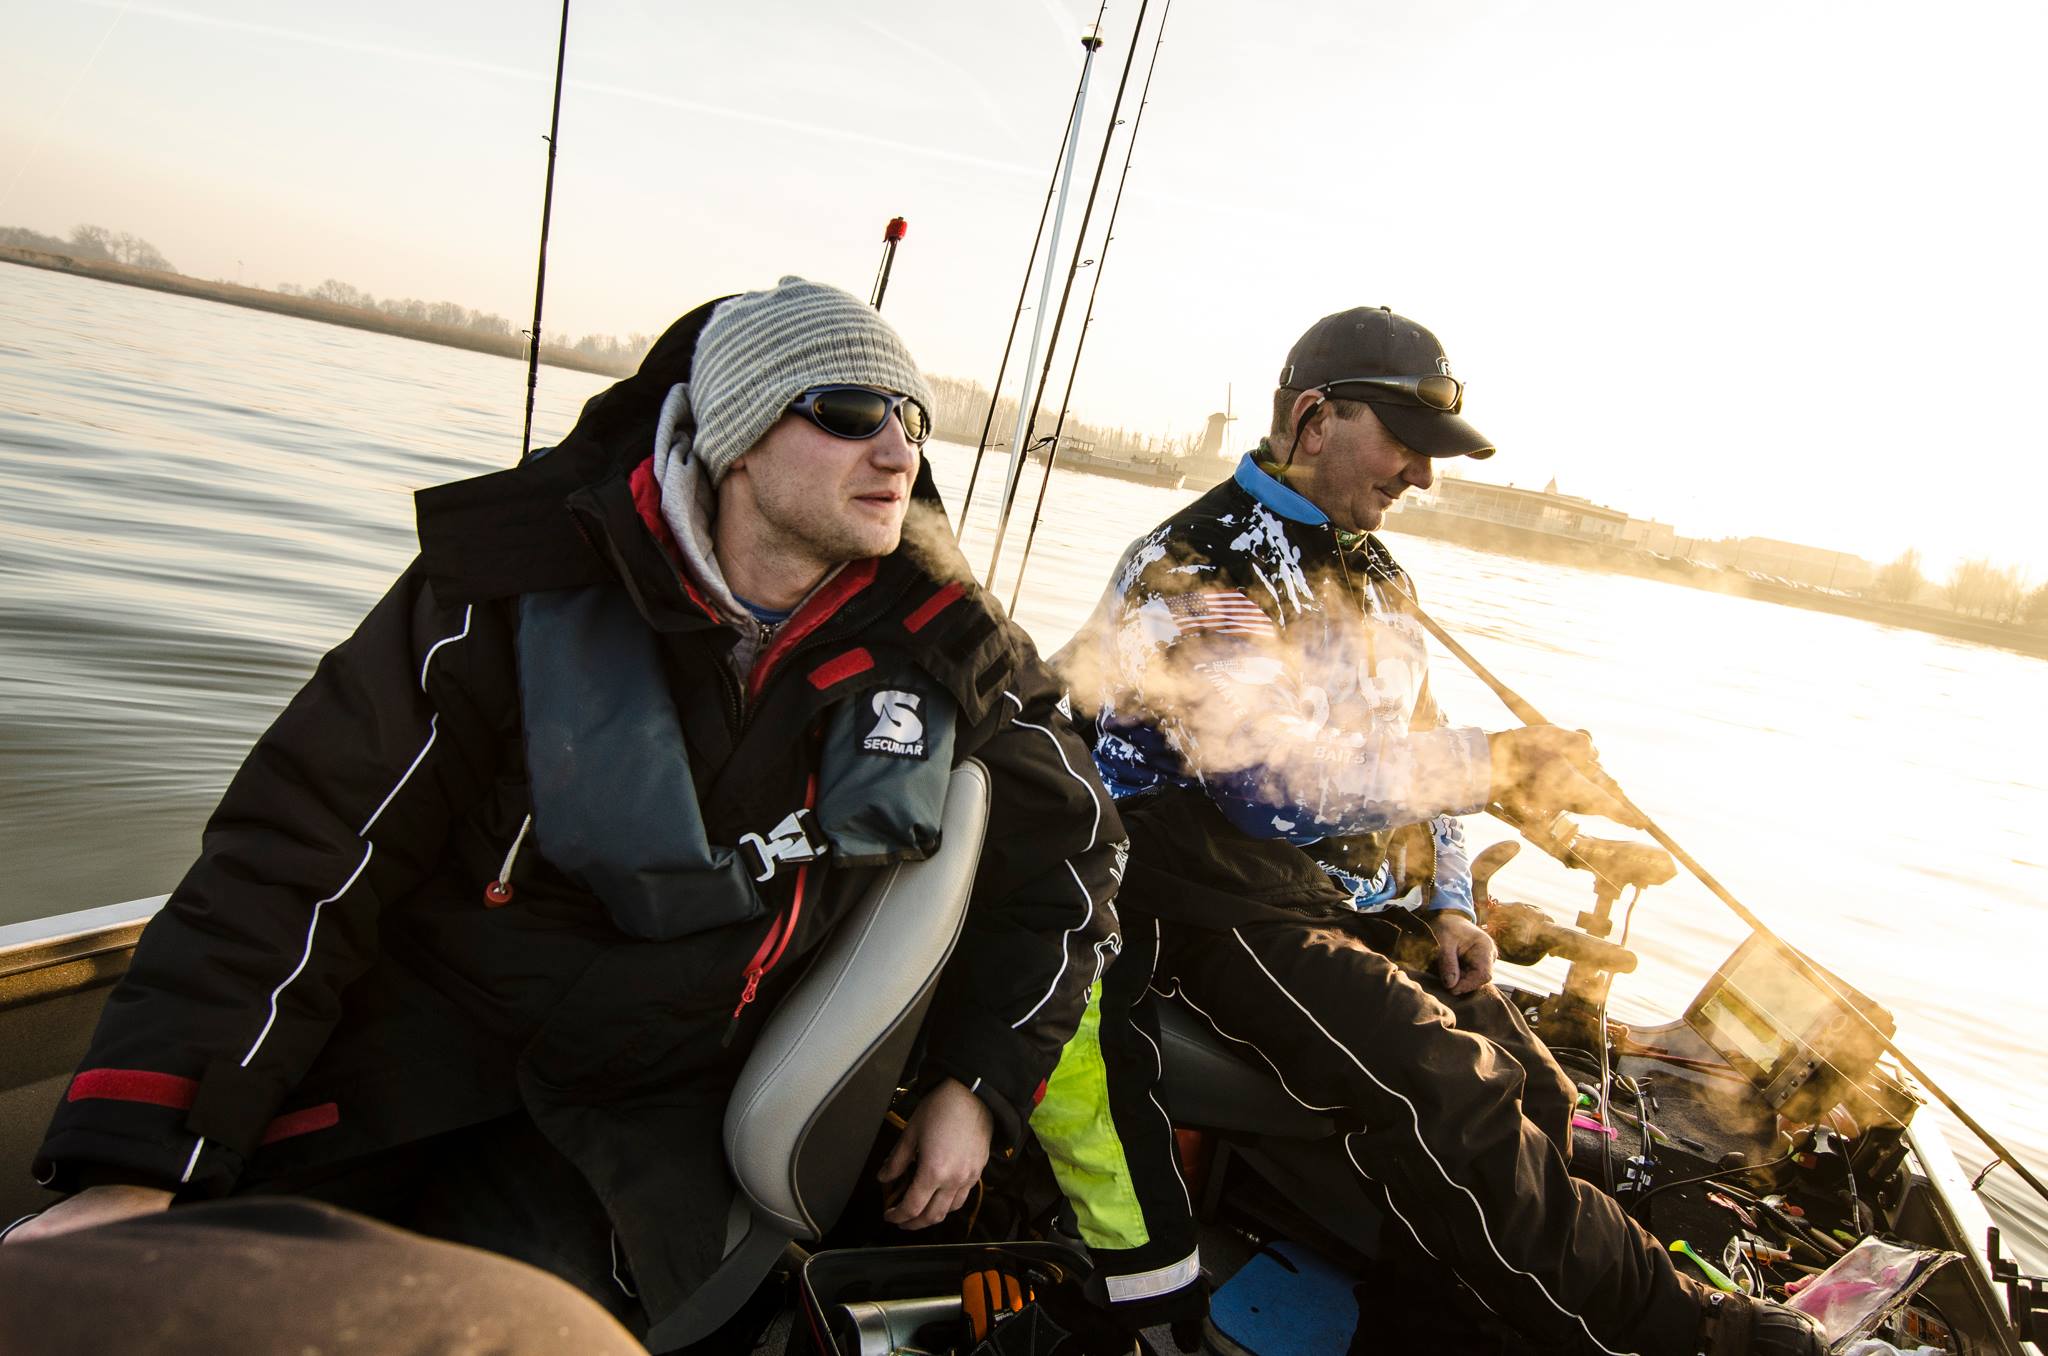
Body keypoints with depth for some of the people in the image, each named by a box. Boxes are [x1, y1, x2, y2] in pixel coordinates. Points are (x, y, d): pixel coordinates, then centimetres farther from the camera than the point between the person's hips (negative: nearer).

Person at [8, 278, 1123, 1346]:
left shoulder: (940, 646, -6)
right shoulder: (530, 582, -13)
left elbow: (1066, 844, 9)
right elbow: (301, 855, -14)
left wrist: (978, 1084, 3)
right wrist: (137, 1165, -21)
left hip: (652, 1104, 1)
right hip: (421, 1030, -1)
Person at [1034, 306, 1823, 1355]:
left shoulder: (1376, 578, 17)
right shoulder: (1195, 568, -12)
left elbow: (1416, 749, 24)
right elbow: (1273, 782, -23)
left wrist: (1449, 905, 10)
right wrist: (1491, 767, -22)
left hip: (1371, 911, 9)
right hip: (1236, 913, -9)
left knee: (1535, 1099, -3)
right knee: (1448, 1100, -24)